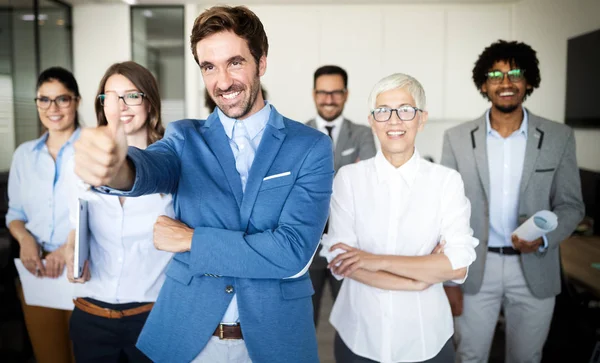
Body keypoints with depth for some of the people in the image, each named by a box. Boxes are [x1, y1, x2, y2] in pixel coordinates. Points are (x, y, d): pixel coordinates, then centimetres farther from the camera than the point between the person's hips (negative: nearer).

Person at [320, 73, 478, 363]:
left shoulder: (446, 181, -6)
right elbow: (340, 261, -11)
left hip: (425, 338, 0)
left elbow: (457, 265, -12)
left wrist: (378, 261, -17)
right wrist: (418, 279, -15)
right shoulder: (348, 178, -5)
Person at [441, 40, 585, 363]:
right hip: (475, 269, 0)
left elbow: (571, 205, 3)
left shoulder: (559, 137, -2)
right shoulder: (457, 138, -3)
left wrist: (543, 237, -19)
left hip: (535, 271, 1)